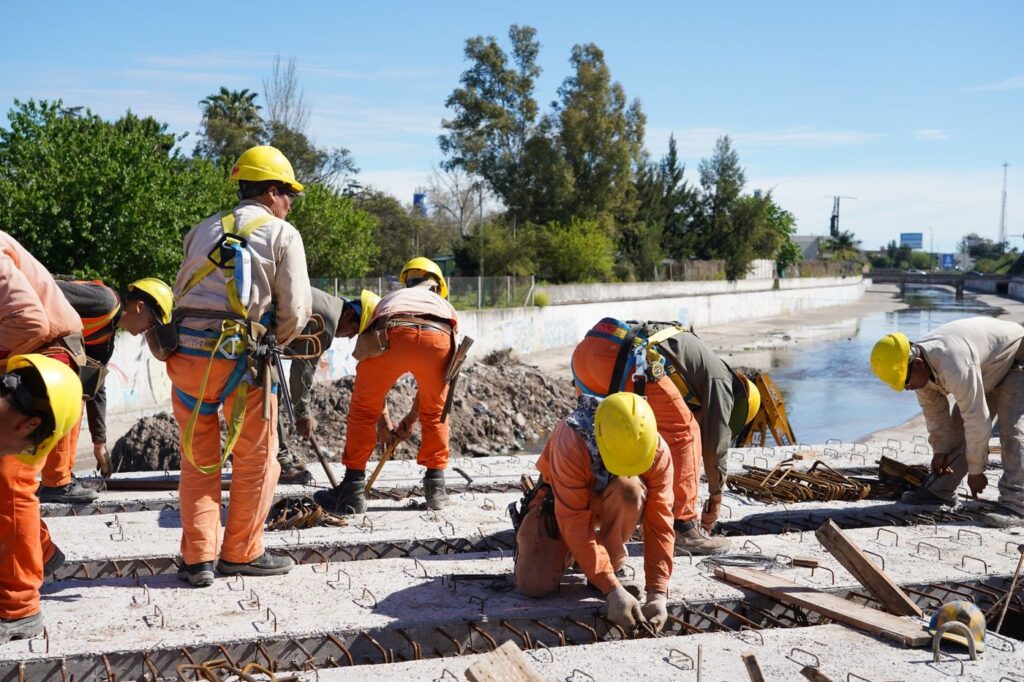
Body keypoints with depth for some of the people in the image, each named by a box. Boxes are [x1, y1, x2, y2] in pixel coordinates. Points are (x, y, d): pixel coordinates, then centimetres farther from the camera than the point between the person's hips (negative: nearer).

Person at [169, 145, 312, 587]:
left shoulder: (203, 230, 19)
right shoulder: (282, 234, 5)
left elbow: (181, 292, 14)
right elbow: (295, 310, -1)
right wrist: (275, 342, 16)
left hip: (186, 351, 5)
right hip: (239, 356, -5)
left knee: (198, 459, 15)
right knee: (256, 460, 12)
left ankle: (198, 559, 16)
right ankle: (241, 553, 20)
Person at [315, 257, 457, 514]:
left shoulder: (388, 300, 42)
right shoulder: (445, 306, 41)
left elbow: (374, 379, 40)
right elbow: (432, 376, 39)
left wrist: (382, 418, 46)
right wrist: (411, 418, 47)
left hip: (391, 335, -1)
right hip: (438, 337, 1)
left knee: (362, 411, 18)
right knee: (434, 415, 25)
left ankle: (352, 491, 18)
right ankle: (436, 486, 27)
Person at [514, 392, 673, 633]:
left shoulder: (657, 451, -29)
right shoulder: (571, 445, -39)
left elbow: (660, 523, -26)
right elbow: (576, 526, -38)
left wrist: (658, 593, -33)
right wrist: (612, 590, -40)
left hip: (609, 502, 2)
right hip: (559, 499, -2)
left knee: (630, 490, -35)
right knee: (535, 585, -19)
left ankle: (613, 565, -10)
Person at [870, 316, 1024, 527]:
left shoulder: (953, 367, -42)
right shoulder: (918, 366, -14)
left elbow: (977, 420, -36)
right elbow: (934, 409, 0)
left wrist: (975, 470, -25)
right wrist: (940, 450, 3)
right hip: (986, 370, 9)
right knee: (957, 428, 5)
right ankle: (940, 492, 12)